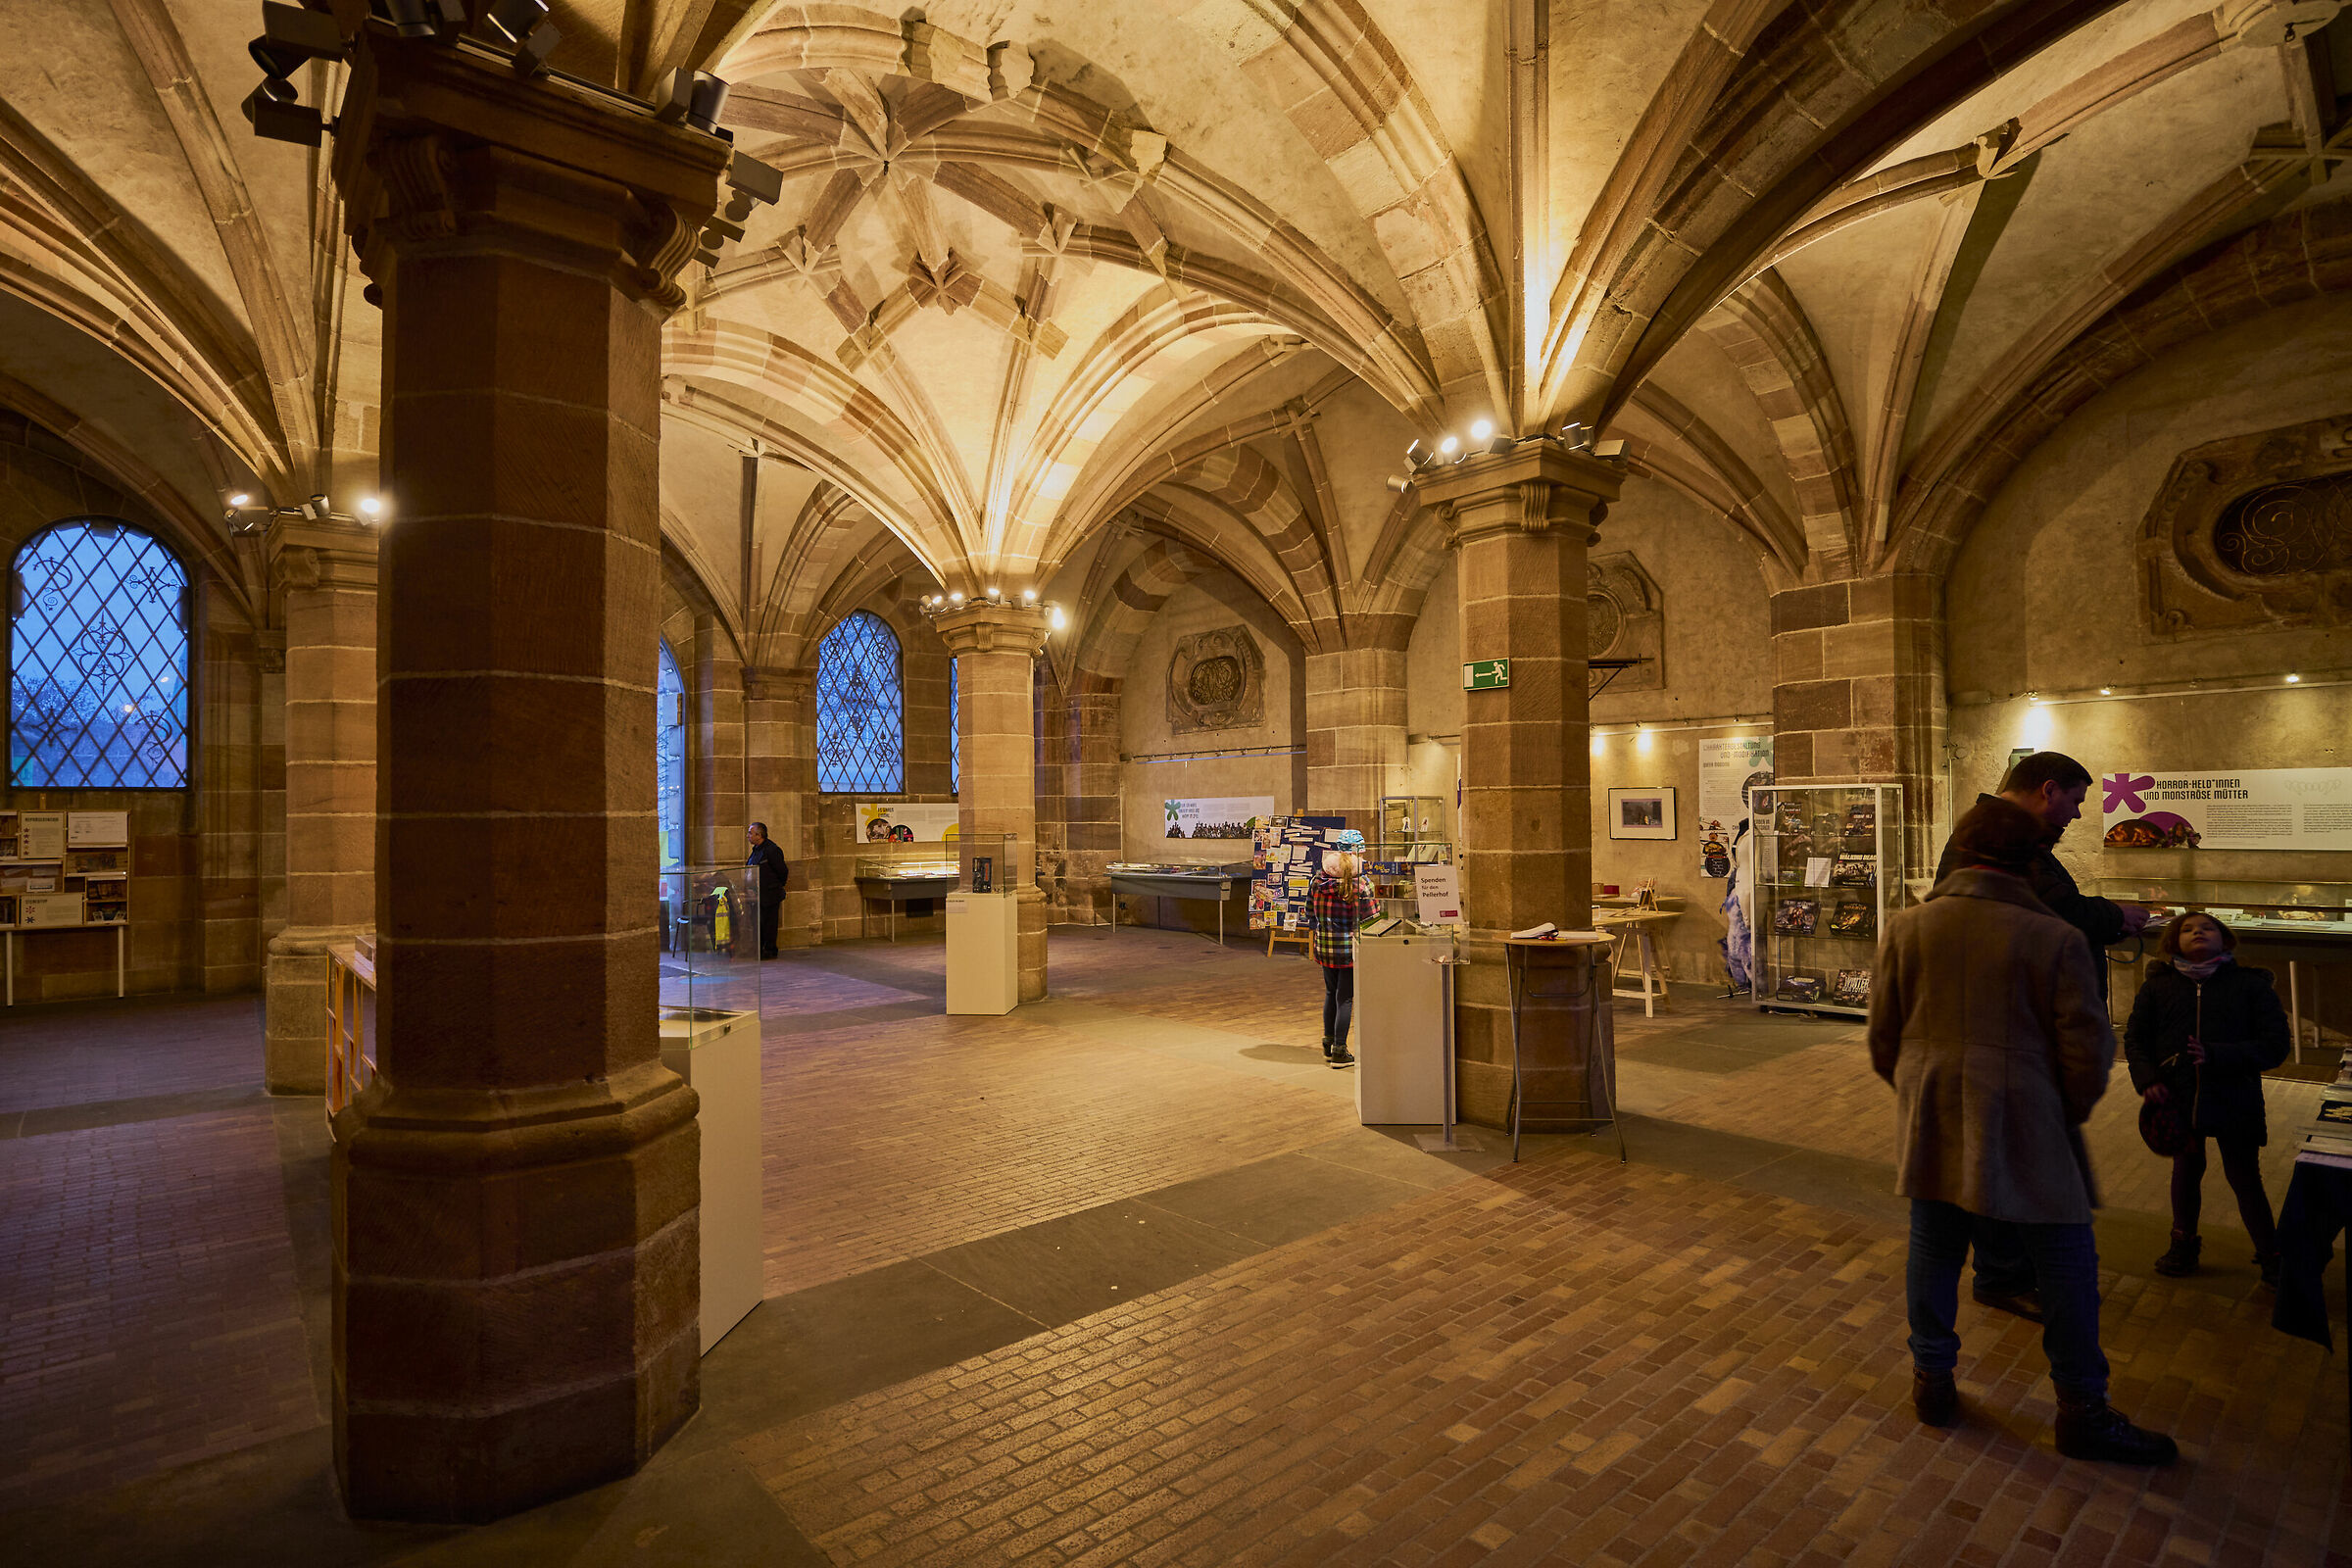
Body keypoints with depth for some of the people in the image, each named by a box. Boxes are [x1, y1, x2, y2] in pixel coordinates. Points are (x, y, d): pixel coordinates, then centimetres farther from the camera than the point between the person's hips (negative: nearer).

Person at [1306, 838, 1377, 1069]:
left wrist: (1311, 943, 22)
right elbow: (1369, 919, -11)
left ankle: (1328, 1045, 29)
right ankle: (1339, 1051, 8)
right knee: (1345, 998, 3)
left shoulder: (1318, 880, 1)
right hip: (1350, 947, -5)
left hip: (1324, 946, 5)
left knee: (1331, 993, 20)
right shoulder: (1360, 885, -13)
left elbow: (1310, 914, 9)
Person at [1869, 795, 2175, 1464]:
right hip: (2022, 1131, -3)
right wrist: (2071, 1111, 13)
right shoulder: (2056, 939, -10)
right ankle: (2082, 1411, 25)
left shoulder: (1907, 927, -1)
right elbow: (2088, 1050, -6)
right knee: (2065, 1263, 13)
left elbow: (1883, 1037, 5)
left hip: (1930, 1126, 3)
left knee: (1933, 1250, 15)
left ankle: (1932, 1381, 27)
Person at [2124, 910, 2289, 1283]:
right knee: (2186, 1172, 17)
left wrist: (2216, 1056, -23)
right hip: (2178, 1099, 2)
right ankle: (2184, 1245, 33)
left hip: (2234, 1102, -2)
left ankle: (2271, 1257, 26)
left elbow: (2275, 1045, -10)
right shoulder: (2157, 986, 1)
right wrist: (2147, 1080, -8)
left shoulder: (2251, 985, -4)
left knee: (2245, 1180, 6)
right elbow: (2135, 1038, 6)